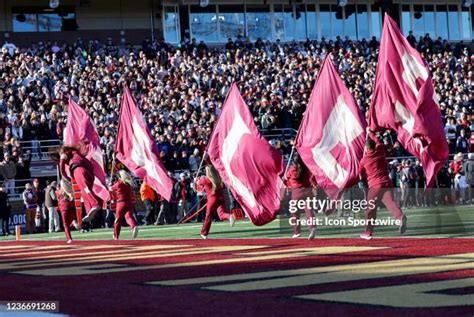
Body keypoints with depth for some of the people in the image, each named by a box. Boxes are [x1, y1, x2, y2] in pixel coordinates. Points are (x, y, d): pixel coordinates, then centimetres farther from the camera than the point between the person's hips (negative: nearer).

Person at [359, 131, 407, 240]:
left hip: (374, 186, -2)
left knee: (370, 208, 9)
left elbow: (361, 175, 14)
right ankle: (400, 216, -42)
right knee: (390, 202, -13)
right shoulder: (380, 151, 7)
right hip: (387, 183, 2)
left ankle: (368, 232, 13)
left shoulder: (363, 160, 2)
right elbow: (377, 141, 29)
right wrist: (370, 133, 44)